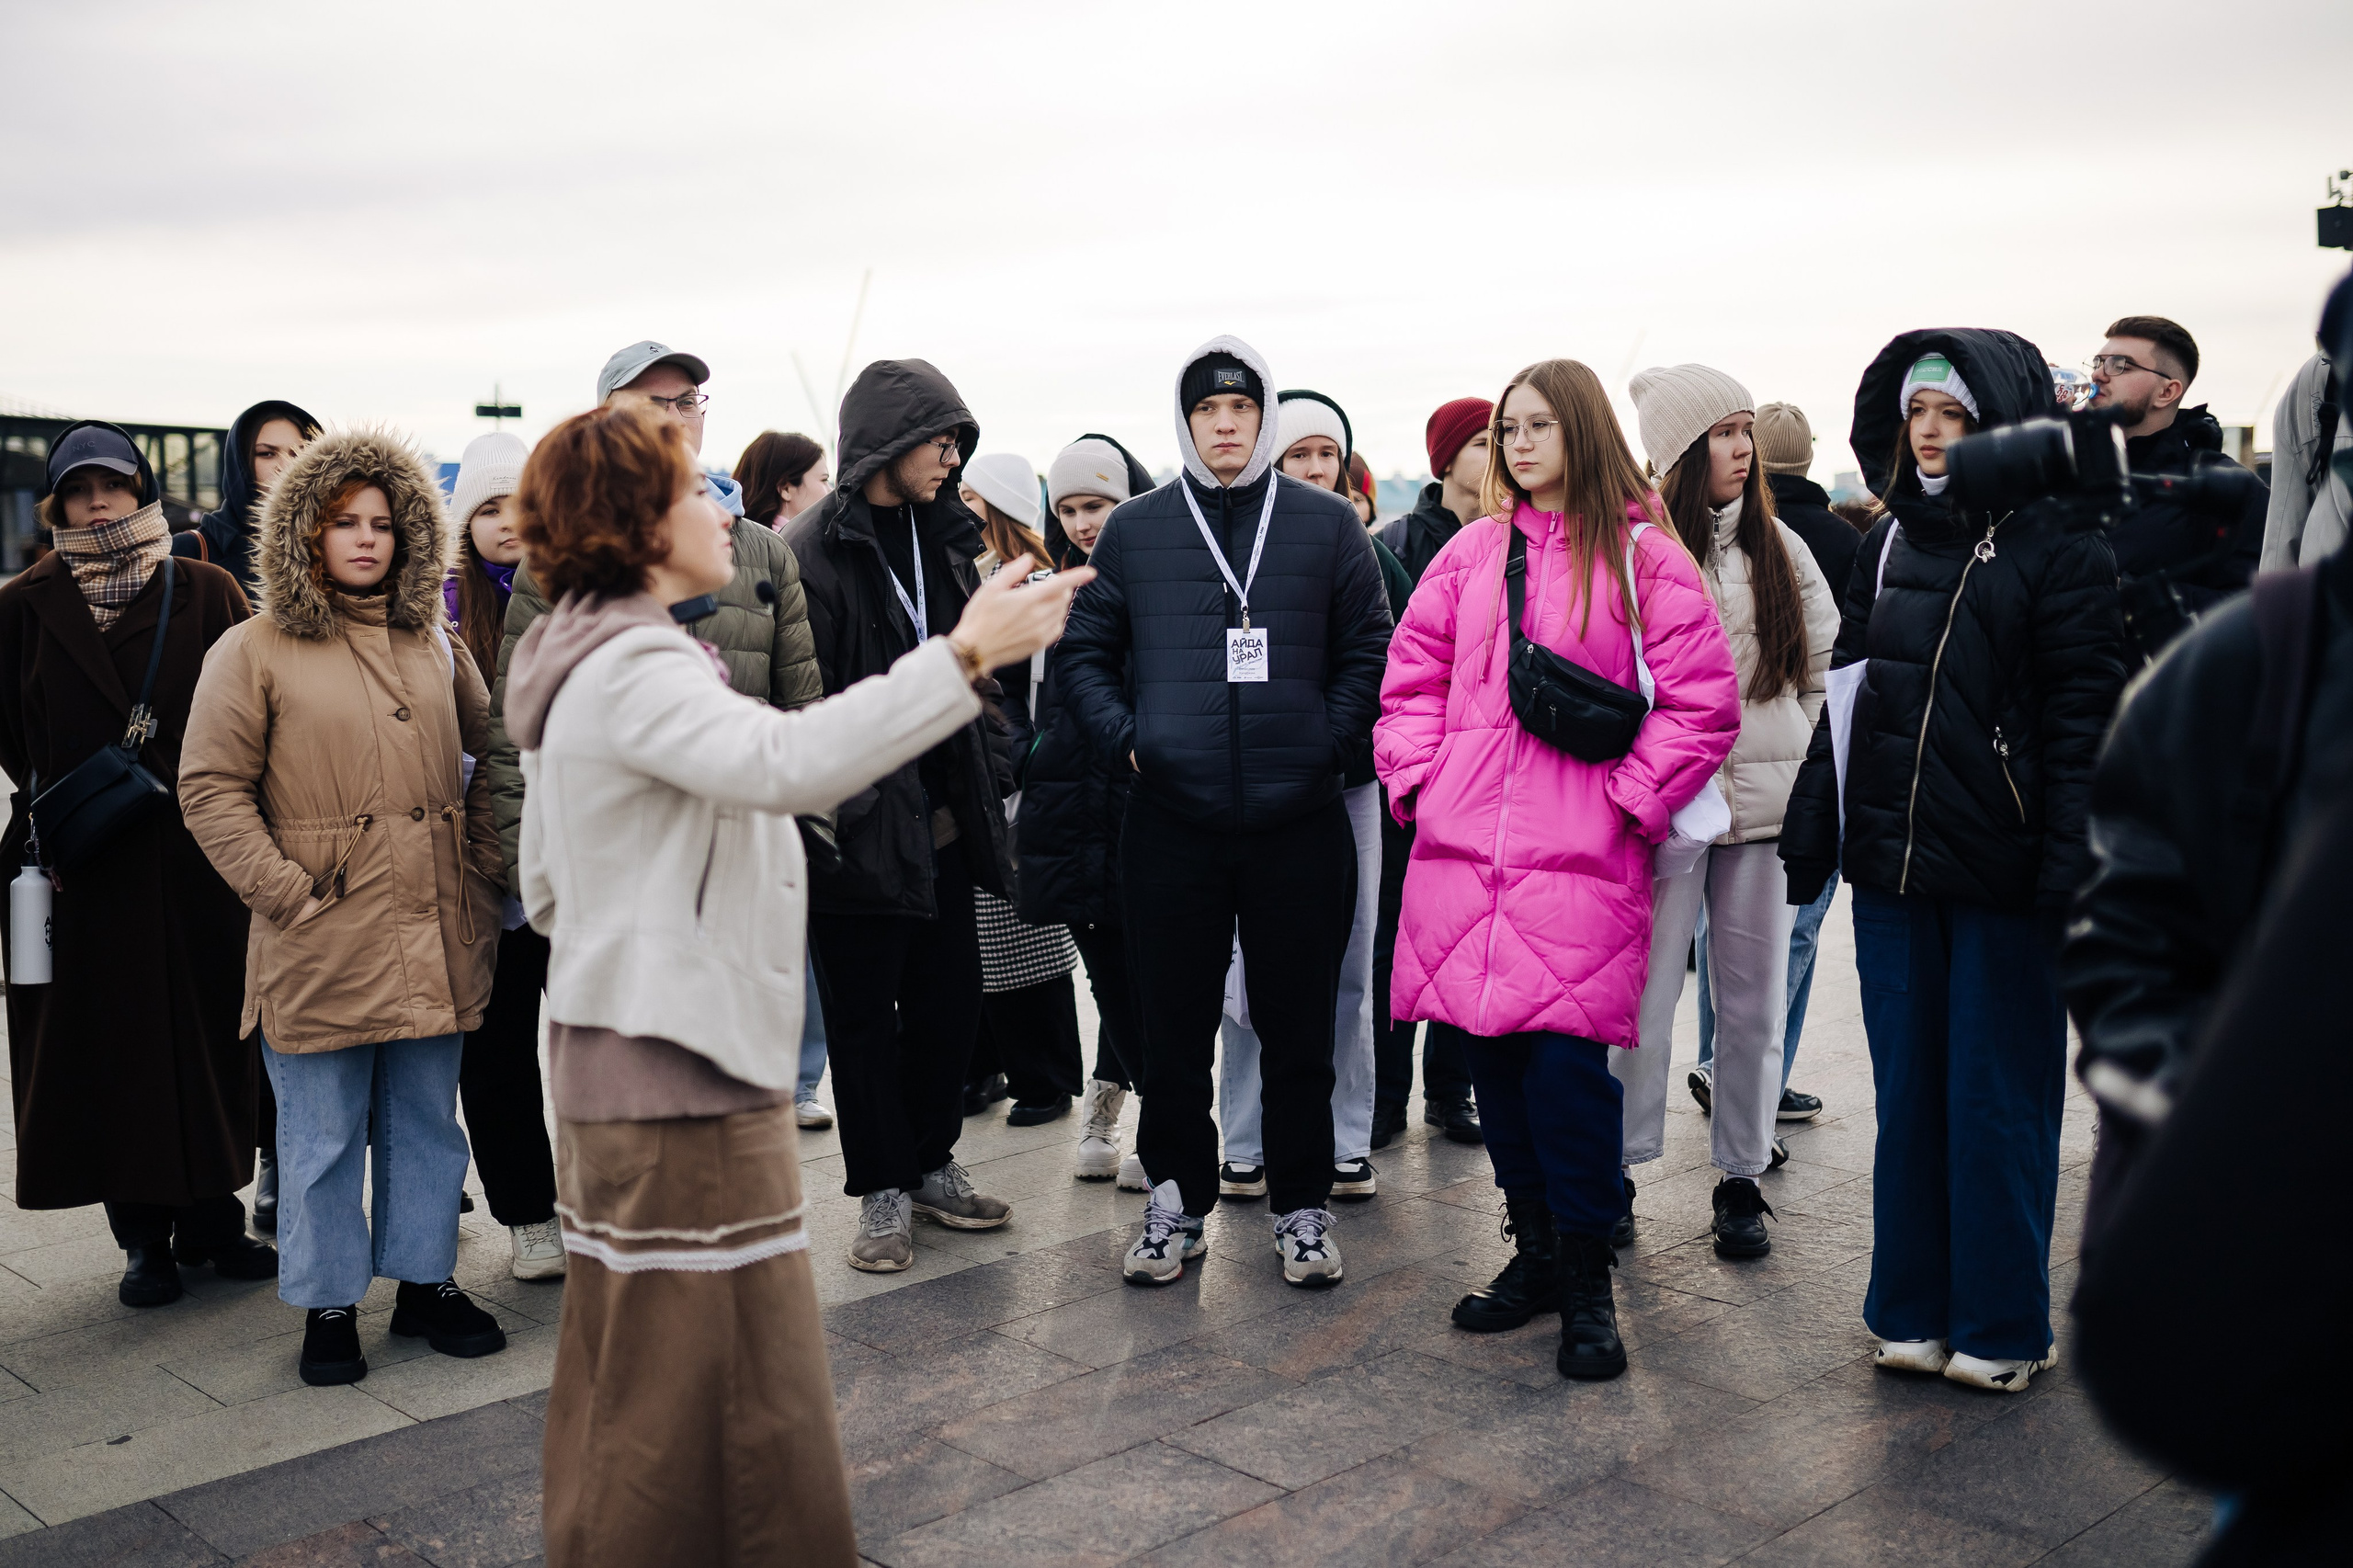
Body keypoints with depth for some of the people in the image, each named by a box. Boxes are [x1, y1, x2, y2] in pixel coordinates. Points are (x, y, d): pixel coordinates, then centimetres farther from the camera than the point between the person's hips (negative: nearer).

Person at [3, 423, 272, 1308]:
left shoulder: (207, 594, 3)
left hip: (198, 861, 0)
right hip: (84, 870, 1)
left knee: (210, 1033, 4)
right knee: (112, 1044, 4)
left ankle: (212, 1219, 17)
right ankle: (144, 1240, 15)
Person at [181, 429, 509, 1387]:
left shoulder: (433, 645, 11)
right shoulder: (254, 652, -2)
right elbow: (210, 788, -5)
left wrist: (483, 861, 7)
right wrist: (284, 890, -12)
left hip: (434, 939, 4)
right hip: (321, 944, -4)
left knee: (428, 1121, 14)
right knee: (322, 1136, 7)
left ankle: (425, 1281, 28)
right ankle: (328, 1305, 21)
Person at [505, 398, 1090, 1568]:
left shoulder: (587, 661, 16)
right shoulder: (633, 667, -18)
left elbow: (546, 886, 21)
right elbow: (787, 761, -38)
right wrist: (963, 655, -39)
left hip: (617, 1066, 11)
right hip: (683, 1082, -11)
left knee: (628, 1376, 21)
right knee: (731, 1393, -4)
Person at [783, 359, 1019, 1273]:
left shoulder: (940, 537, 12)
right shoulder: (813, 550, -12)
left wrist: (987, 778, 11)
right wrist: (827, 813, -18)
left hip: (944, 821, 7)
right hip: (861, 827, -7)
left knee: (950, 1004, 14)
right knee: (864, 1018, 6)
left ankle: (931, 1164, 32)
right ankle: (883, 1191, 19)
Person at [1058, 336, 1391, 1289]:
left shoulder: (1328, 524, 5)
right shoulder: (1134, 530, 7)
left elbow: (1369, 654, 7)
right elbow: (1085, 649, 11)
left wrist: (1328, 746, -3)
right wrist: (1126, 737, -2)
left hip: (1299, 821, 0)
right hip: (1171, 822, 1)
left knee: (1299, 1028, 7)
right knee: (1174, 1026, 8)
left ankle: (1302, 1206, 22)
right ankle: (1177, 1201, 24)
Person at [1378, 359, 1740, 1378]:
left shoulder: (1641, 556, 1)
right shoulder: (1474, 550, 14)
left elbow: (1703, 703, -1)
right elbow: (1413, 674, 18)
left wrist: (1628, 796, -6)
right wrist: (1418, 777, 6)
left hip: (1581, 858, -4)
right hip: (1463, 849, 4)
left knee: (1565, 1056, -10)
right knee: (1491, 1047, 7)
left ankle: (1587, 1281, 7)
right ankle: (1533, 1249, 25)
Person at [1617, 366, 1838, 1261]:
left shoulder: (1781, 548, 11)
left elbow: (1825, 663, 17)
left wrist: (1800, 759, 11)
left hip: (1766, 802, 4)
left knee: (1754, 999, 8)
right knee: (1645, 994, -1)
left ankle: (1741, 1178, 19)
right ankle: (1617, 1172, 13)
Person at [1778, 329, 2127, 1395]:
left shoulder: (2058, 544, -5)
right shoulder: (1888, 543, 13)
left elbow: (2085, 713, -10)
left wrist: (2070, 865, -17)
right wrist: (1812, 829, 11)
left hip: (2000, 868, -5)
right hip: (1891, 864, 5)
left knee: (1997, 1098, 5)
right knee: (1907, 1092, 11)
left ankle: (2000, 1325, 18)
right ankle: (1914, 1309, 23)